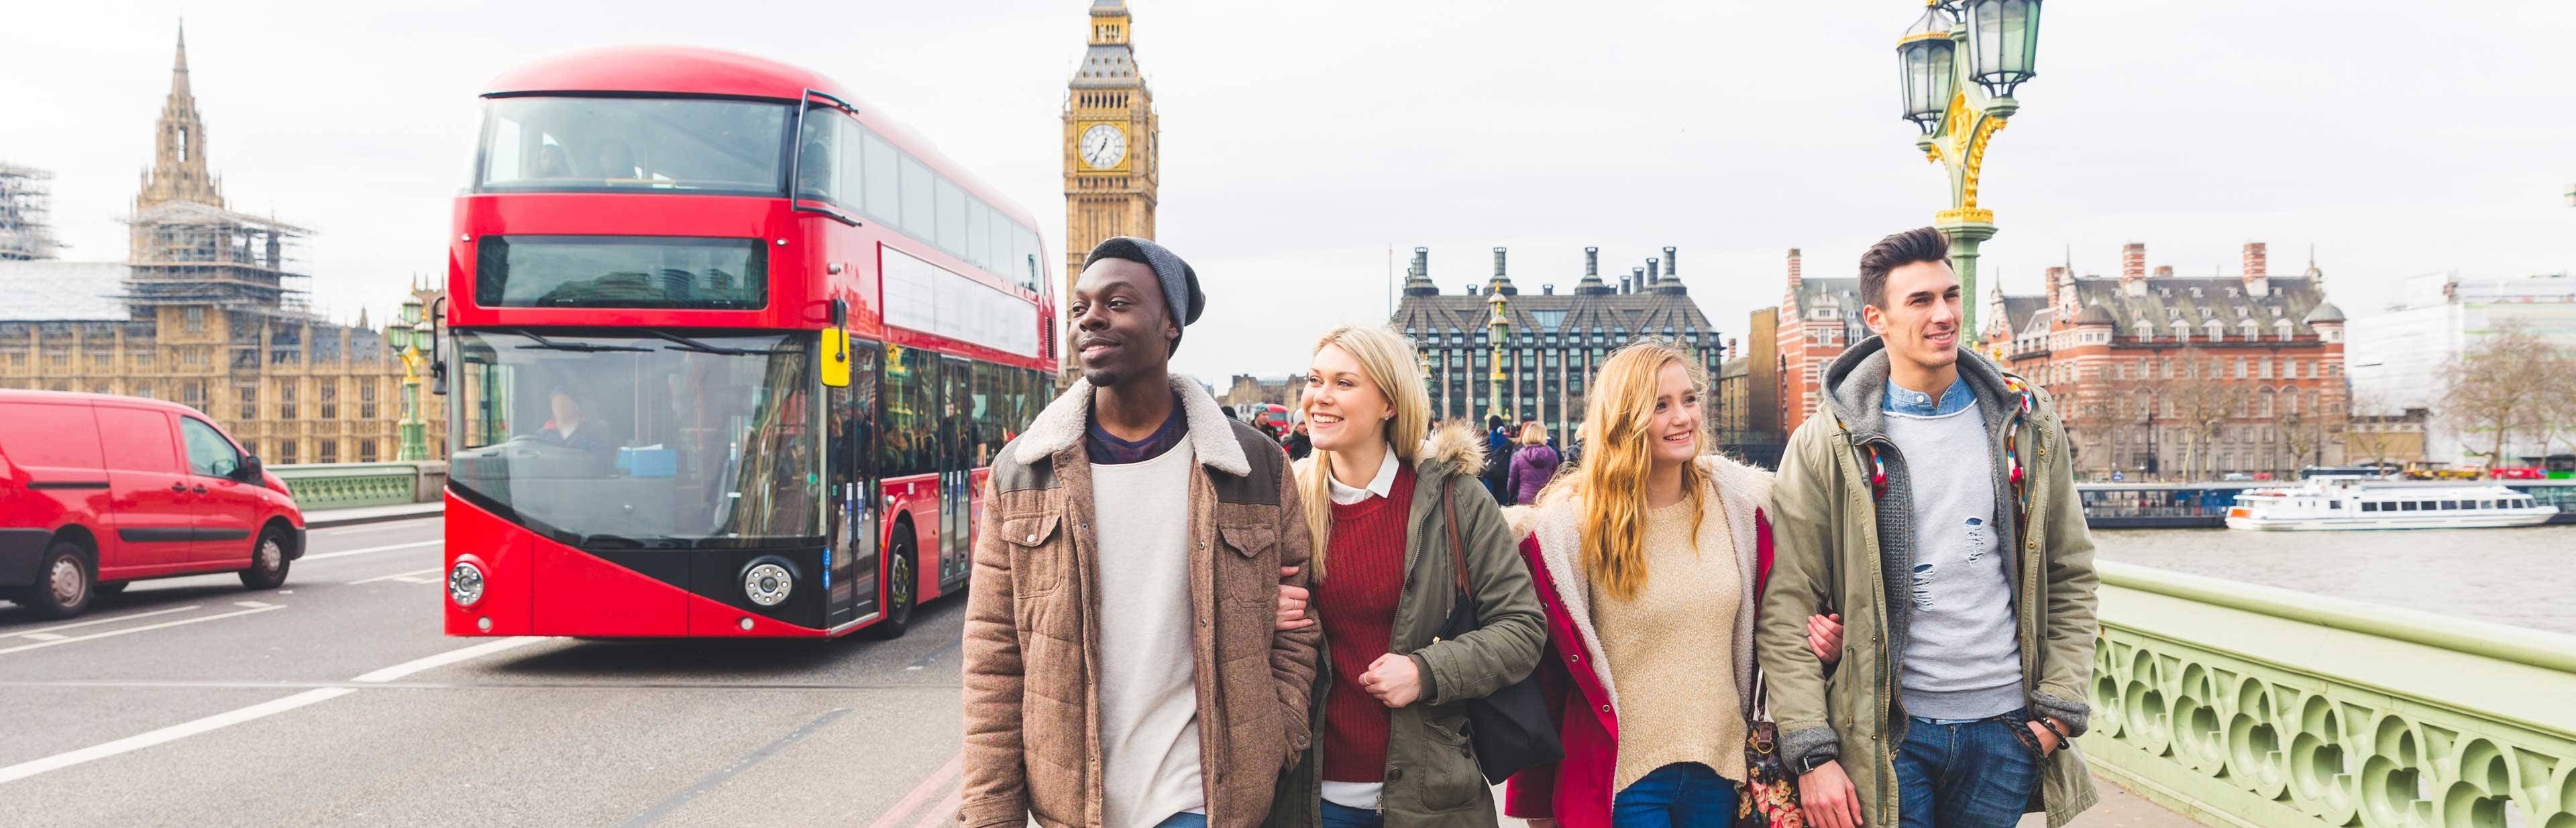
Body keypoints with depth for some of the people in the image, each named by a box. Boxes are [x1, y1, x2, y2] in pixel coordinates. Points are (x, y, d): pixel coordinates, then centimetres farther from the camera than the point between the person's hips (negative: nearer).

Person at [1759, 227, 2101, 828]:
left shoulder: (2027, 427, 6)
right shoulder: (1825, 446, -6)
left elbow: (2070, 578, 11)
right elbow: (1788, 610, -7)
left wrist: (2059, 709, 2)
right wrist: (1811, 754, -12)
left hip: (2006, 727, 3)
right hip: (1888, 731, -3)